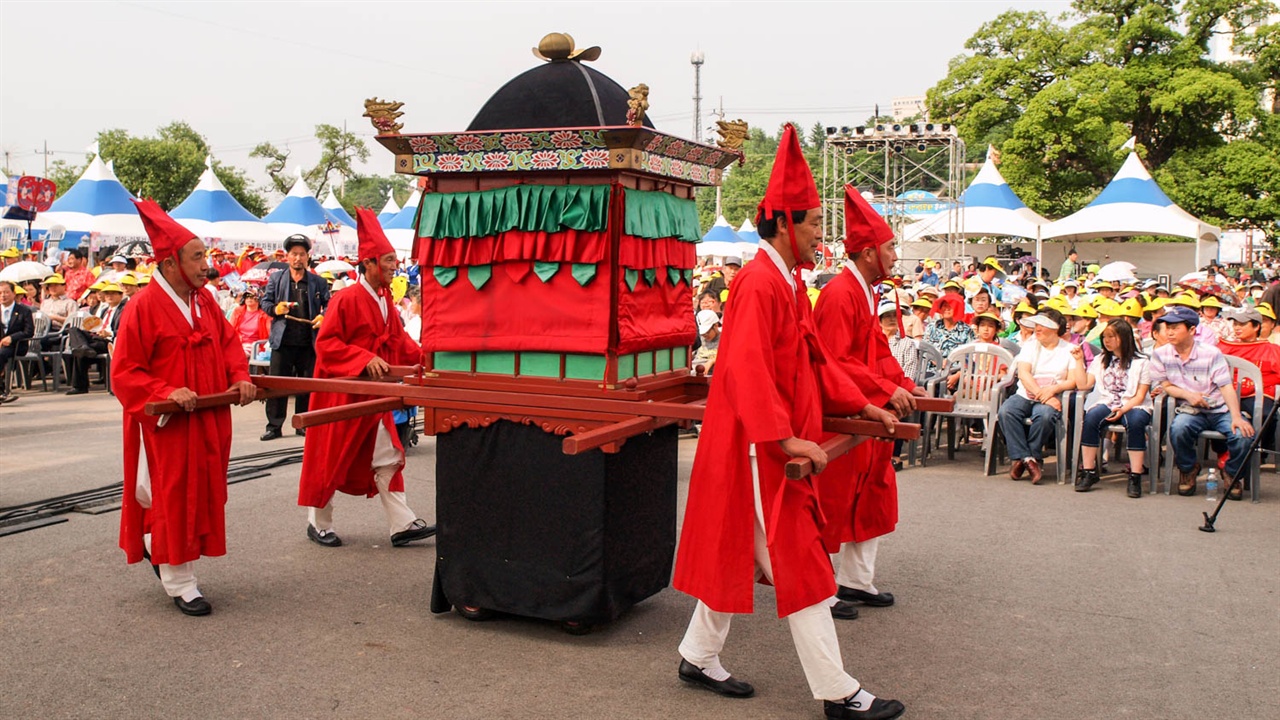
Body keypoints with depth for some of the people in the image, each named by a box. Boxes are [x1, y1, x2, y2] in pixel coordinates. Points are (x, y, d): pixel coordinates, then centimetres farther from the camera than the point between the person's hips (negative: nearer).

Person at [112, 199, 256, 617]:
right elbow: (124, 373, -13)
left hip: (209, 420, 7)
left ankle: (155, 546, 37)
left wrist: (239, 377, -1)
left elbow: (227, 342, 16)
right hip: (168, 424, -7)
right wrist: (167, 392, -24)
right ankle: (179, 583, 13)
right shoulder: (144, 307, -15)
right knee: (175, 497, 0)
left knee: (205, 493, 14)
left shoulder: (203, 299, 6)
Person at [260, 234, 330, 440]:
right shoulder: (275, 279, 10)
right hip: (282, 340, 0)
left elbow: (328, 305, 8)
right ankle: (274, 425, 6)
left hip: (309, 342, 0)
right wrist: (275, 309, -11)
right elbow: (265, 302, 10)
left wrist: (323, 317, -13)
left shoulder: (319, 282, 9)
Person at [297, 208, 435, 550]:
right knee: (331, 461, 5)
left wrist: (424, 358, 0)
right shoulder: (347, 299, -16)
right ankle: (319, 523, 20)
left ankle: (402, 525, 7)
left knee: (387, 458, 5)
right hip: (342, 396, -8)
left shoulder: (385, 301, 8)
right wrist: (365, 359, -27)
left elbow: (399, 340, 16)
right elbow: (325, 343, -18)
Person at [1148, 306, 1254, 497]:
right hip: (1190, 411, 0)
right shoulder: (1160, 354, -2)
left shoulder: (1211, 353, -7)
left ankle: (1231, 473, 6)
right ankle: (1187, 470, -3)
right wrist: (1188, 395, -16)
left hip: (1220, 409, 0)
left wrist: (1236, 417, -27)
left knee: (1243, 435, -28)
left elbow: (1227, 387, -13)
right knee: (1178, 429, -35)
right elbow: (1165, 385, 4)